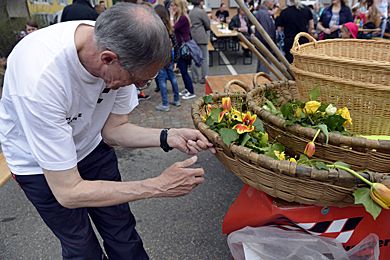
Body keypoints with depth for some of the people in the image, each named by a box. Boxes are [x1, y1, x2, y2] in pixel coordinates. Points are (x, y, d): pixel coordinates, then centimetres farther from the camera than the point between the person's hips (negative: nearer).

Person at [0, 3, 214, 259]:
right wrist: (158, 186, -31)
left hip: (91, 147, 4)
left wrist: (168, 137, -25)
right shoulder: (40, 78, -39)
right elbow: (68, 192, -32)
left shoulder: (117, 46, -23)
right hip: (41, 165, -3)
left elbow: (113, 128, -9)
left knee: (122, 234, 9)